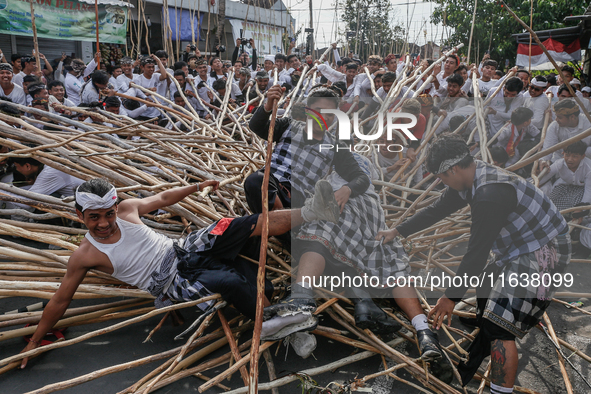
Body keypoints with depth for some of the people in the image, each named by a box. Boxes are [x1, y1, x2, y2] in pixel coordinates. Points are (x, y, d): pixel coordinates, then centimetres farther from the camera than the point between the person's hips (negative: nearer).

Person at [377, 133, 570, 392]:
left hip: (541, 256, -11)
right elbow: (437, 210, 14)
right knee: (484, 305, 21)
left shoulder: (490, 195, -31)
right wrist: (398, 231, 20)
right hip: (518, 252, 11)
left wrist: (451, 297, -21)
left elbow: (477, 254, -29)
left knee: (499, 328, -16)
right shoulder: (471, 179, 1)